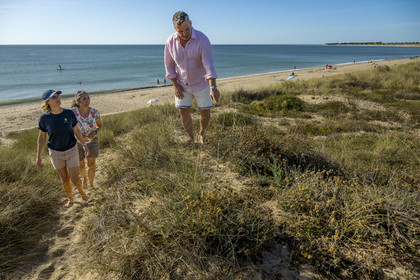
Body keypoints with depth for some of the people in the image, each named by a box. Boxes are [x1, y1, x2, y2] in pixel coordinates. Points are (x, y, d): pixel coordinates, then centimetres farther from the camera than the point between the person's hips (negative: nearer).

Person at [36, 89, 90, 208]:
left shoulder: (69, 113, -14)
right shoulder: (44, 118, -15)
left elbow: (76, 130, 1)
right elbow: (41, 137, -3)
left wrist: (84, 145, 7)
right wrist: (38, 157, -1)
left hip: (71, 151, 0)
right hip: (56, 153, 0)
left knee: (75, 179, 2)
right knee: (64, 179, 15)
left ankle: (81, 190, 37)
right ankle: (70, 199, 41)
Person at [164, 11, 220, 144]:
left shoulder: (202, 40, -24)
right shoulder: (170, 42, -12)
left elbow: (209, 64, -31)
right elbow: (169, 64, 0)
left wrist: (213, 87, -43)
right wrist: (175, 85, -7)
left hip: (201, 83, -2)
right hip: (182, 84, 3)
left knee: (205, 112, 1)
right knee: (183, 112, 3)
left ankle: (202, 133, 32)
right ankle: (190, 138, 24)